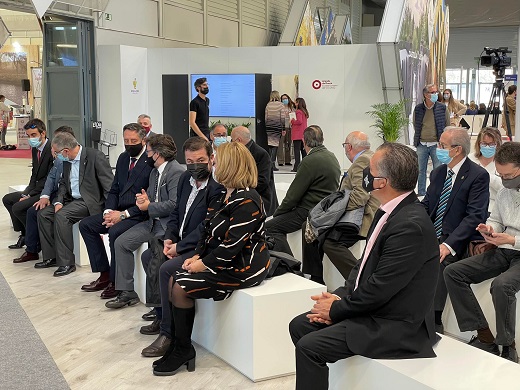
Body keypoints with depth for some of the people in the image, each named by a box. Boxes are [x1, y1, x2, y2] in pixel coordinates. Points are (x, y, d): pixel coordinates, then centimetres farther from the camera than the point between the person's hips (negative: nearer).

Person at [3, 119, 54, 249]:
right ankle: (24, 234, 14)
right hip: (36, 189, 10)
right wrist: (26, 193, -1)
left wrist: (29, 195, -17)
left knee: (18, 208, -20)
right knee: (7, 199, 12)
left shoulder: (52, 150, -21)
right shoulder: (35, 149, 9)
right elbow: (34, 174, 14)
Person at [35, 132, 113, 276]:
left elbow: (109, 185, -19)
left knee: (61, 215, -27)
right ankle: (51, 257, 7)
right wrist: (58, 201, -2)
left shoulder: (95, 156, -16)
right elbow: (63, 183, 17)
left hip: (89, 201, -9)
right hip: (72, 200, 9)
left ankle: (66, 262, -20)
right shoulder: (67, 161, 9)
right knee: (43, 214, -1)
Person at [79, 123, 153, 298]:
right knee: (86, 224, 0)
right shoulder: (123, 158, 13)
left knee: (115, 232, -31)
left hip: (139, 214, -9)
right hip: (119, 211, 9)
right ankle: (104, 275, 4)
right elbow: (114, 190, 16)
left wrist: (123, 215, -20)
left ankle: (116, 282, -12)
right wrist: (108, 211, -3)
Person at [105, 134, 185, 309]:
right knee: (121, 242, -2)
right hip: (153, 221, 9)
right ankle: (126, 292, 3)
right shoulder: (154, 173, 17)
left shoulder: (177, 172, -14)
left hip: (169, 224, -9)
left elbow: (174, 204, -22)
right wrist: (143, 199, -2)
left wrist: (148, 206, -10)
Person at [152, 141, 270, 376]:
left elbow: (232, 245, -25)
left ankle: (183, 349, 1)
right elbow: (210, 233, 13)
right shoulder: (227, 196, 11)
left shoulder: (246, 201, -20)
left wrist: (203, 264, -17)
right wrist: (197, 256, -1)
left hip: (242, 267, -10)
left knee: (180, 287, -16)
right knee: (173, 280, -2)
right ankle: (178, 344, 3)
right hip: (221, 260, 10)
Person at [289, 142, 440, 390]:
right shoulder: (390, 211, 4)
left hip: (394, 326, -9)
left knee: (309, 347, -17)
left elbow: (379, 289, -24)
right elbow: (365, 263, 12)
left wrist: (336, 309, -11)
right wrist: (340, 296, -2)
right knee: (300, 326, 8)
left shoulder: (411, 225, -26)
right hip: (371, 307, 9)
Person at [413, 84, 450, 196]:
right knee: (421, 170, 9)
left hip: (436, 144, -1)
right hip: (422, 145, 2)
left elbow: (447, 125, 5)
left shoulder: (442, 108, -3)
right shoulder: (418, 109, 0)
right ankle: (421, 193, 20)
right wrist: (419, 138, 12)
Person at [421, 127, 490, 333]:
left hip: (456, 241, -6)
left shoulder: (478, 175, -9)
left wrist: (449, 244, -26)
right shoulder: (438, 173, 13)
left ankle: (434, 321, -21)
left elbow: (475, 216, -16)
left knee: (440, 262, -33)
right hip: (430, 237, 6)